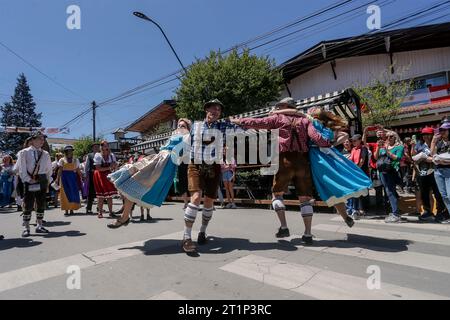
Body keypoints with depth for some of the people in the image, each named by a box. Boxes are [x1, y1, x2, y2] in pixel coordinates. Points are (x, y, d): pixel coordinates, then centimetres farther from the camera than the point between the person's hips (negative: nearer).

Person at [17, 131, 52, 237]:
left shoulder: (46, 154, 10)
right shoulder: (24, 153, -1)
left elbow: (49, 169, 15)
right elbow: (22, 169, -6)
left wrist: (47, 181, 7)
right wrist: (29, 180, -14)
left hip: (42, 180, 4)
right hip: (29, 180, -4)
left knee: (41, 203, 9)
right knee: (28, 204, -2)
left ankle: (39, 226, 20)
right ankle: (26, 227, 8)